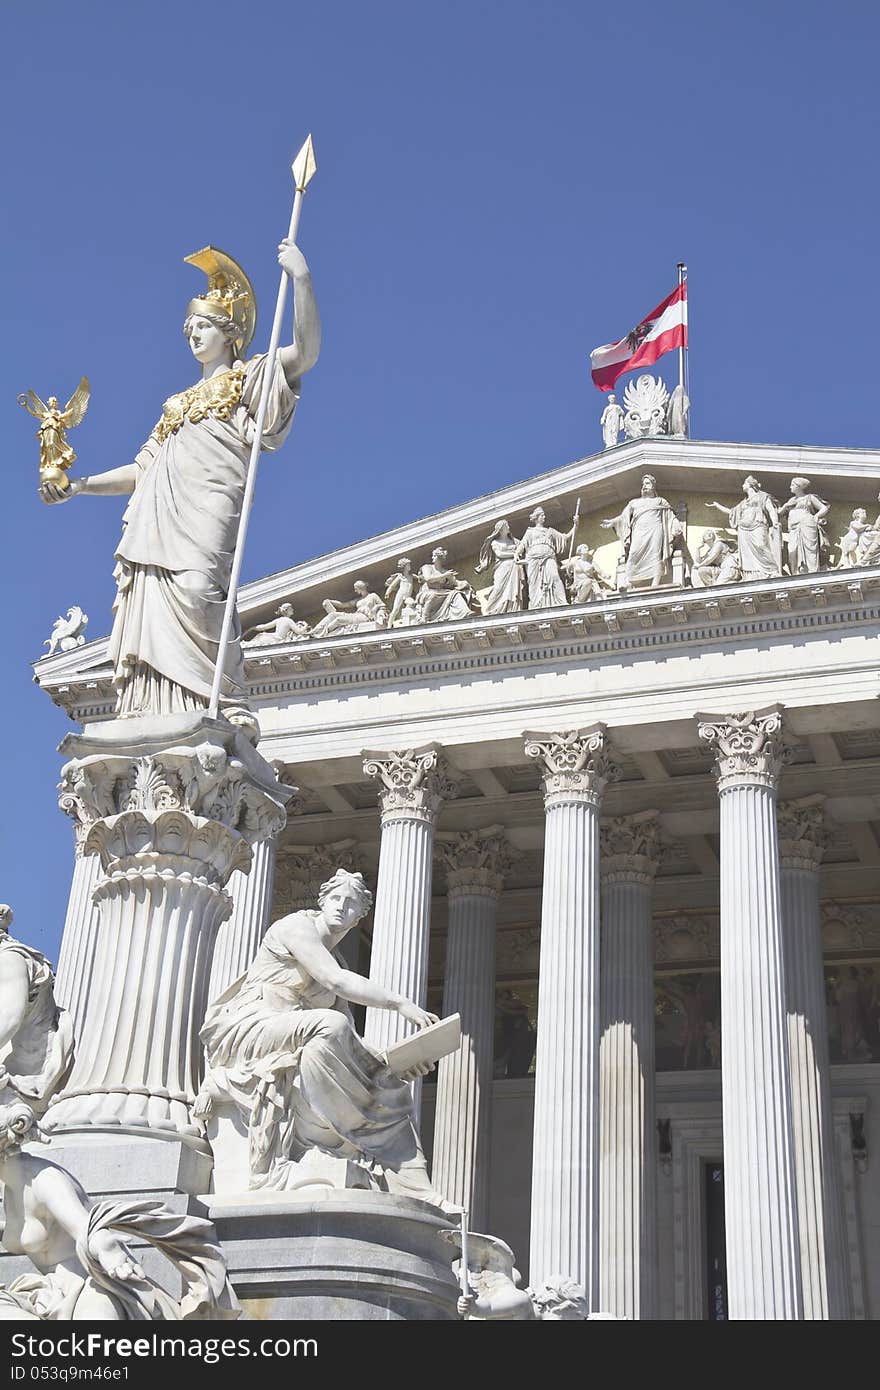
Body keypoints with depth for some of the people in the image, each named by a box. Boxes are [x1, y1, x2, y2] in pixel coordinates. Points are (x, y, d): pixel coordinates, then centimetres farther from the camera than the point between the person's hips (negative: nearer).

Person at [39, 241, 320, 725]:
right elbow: (140, 471, 33)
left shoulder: (250, 377, 18)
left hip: (205, 508, -6)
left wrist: (300, 277, -12)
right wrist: (78, 486, 23)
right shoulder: (179, 403, 35)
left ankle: (230, 710, -31)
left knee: (194, 588, -29)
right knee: (150, 619, -9)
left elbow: (306, 352, -2)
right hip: (156, 521, 6)